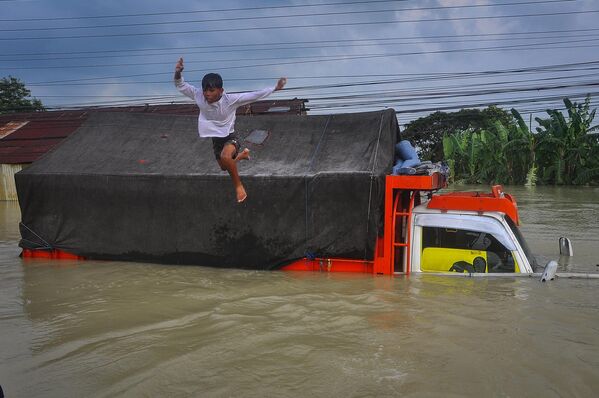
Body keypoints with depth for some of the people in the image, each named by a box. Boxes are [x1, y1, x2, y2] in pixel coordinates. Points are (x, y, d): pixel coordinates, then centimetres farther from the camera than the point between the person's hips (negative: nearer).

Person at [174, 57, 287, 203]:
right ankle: (242, 154, 61)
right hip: (216, 139, 5)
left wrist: (274, 88, -33)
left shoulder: (230, 99, -28)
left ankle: (238, 185, -14)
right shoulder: (199, 96, -19)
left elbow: (254, 96, -28)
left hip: (230, 137, -5)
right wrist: (178, 73, -39)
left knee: (225, 157, -39)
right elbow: (181, 86, -17)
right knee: (224, 167, 27)